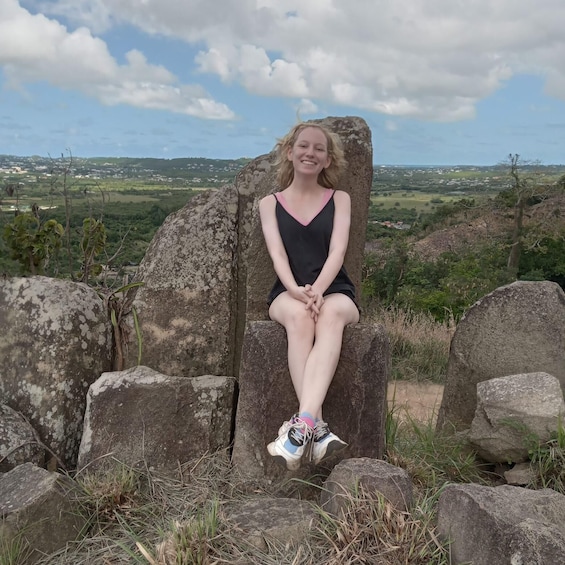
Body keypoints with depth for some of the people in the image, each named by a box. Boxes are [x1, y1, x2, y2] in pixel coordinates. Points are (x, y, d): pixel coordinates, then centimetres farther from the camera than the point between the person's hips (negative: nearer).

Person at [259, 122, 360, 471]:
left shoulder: (339, 199, 13)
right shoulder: (270, 203, 13)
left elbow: (337, 251, -3)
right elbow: (277, 254, -3)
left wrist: (318, 291, -23)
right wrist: (297, 291, -24)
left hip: (335, 291, 0)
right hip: (288, 293, 0)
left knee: (332, 314, -37)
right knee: (299, 316, -37)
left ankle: (302, 425, -50)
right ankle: (317, 428, -43)